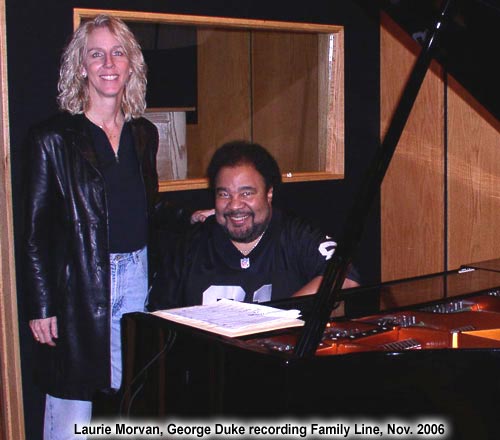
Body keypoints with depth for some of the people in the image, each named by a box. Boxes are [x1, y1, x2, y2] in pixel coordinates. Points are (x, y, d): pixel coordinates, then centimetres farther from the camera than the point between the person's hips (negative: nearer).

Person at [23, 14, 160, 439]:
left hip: (137, 277, 5)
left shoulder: (144, 134, 11)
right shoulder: (53, 137, -4)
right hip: (79, 283, -4)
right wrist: (41, 306, -9)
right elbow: (36, 230, -5)